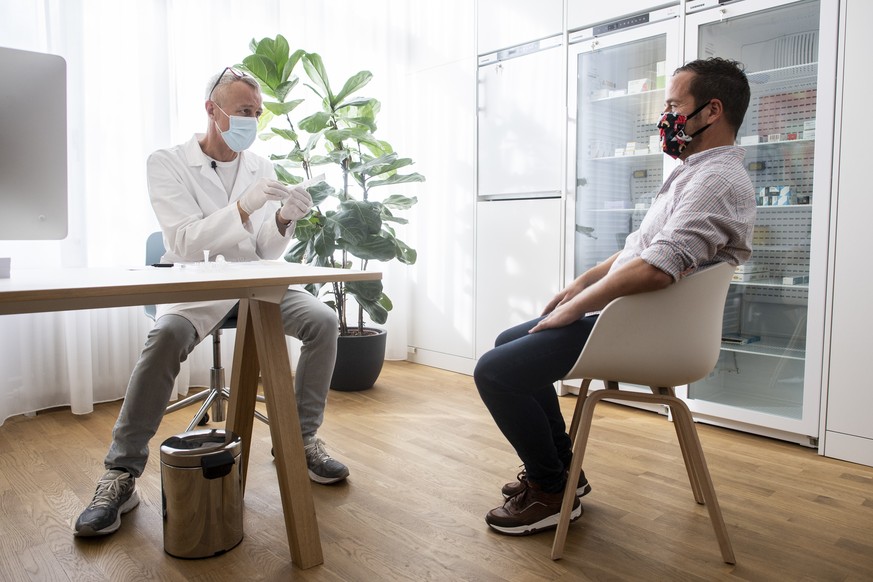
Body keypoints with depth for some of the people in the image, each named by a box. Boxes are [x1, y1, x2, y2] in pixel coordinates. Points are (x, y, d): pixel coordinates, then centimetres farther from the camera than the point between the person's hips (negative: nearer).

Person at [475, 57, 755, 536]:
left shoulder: (718, 180, -18)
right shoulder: (694, 172, 18)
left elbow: (656, 268, -31)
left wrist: (574, 308, -20)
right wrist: (581, 283, 11)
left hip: (643, 331, -11)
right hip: (625, 311, 11)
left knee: (494, 372, -16)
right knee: (509, 342, 18)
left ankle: (551, 492, 3)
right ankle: (558, 466, 23)